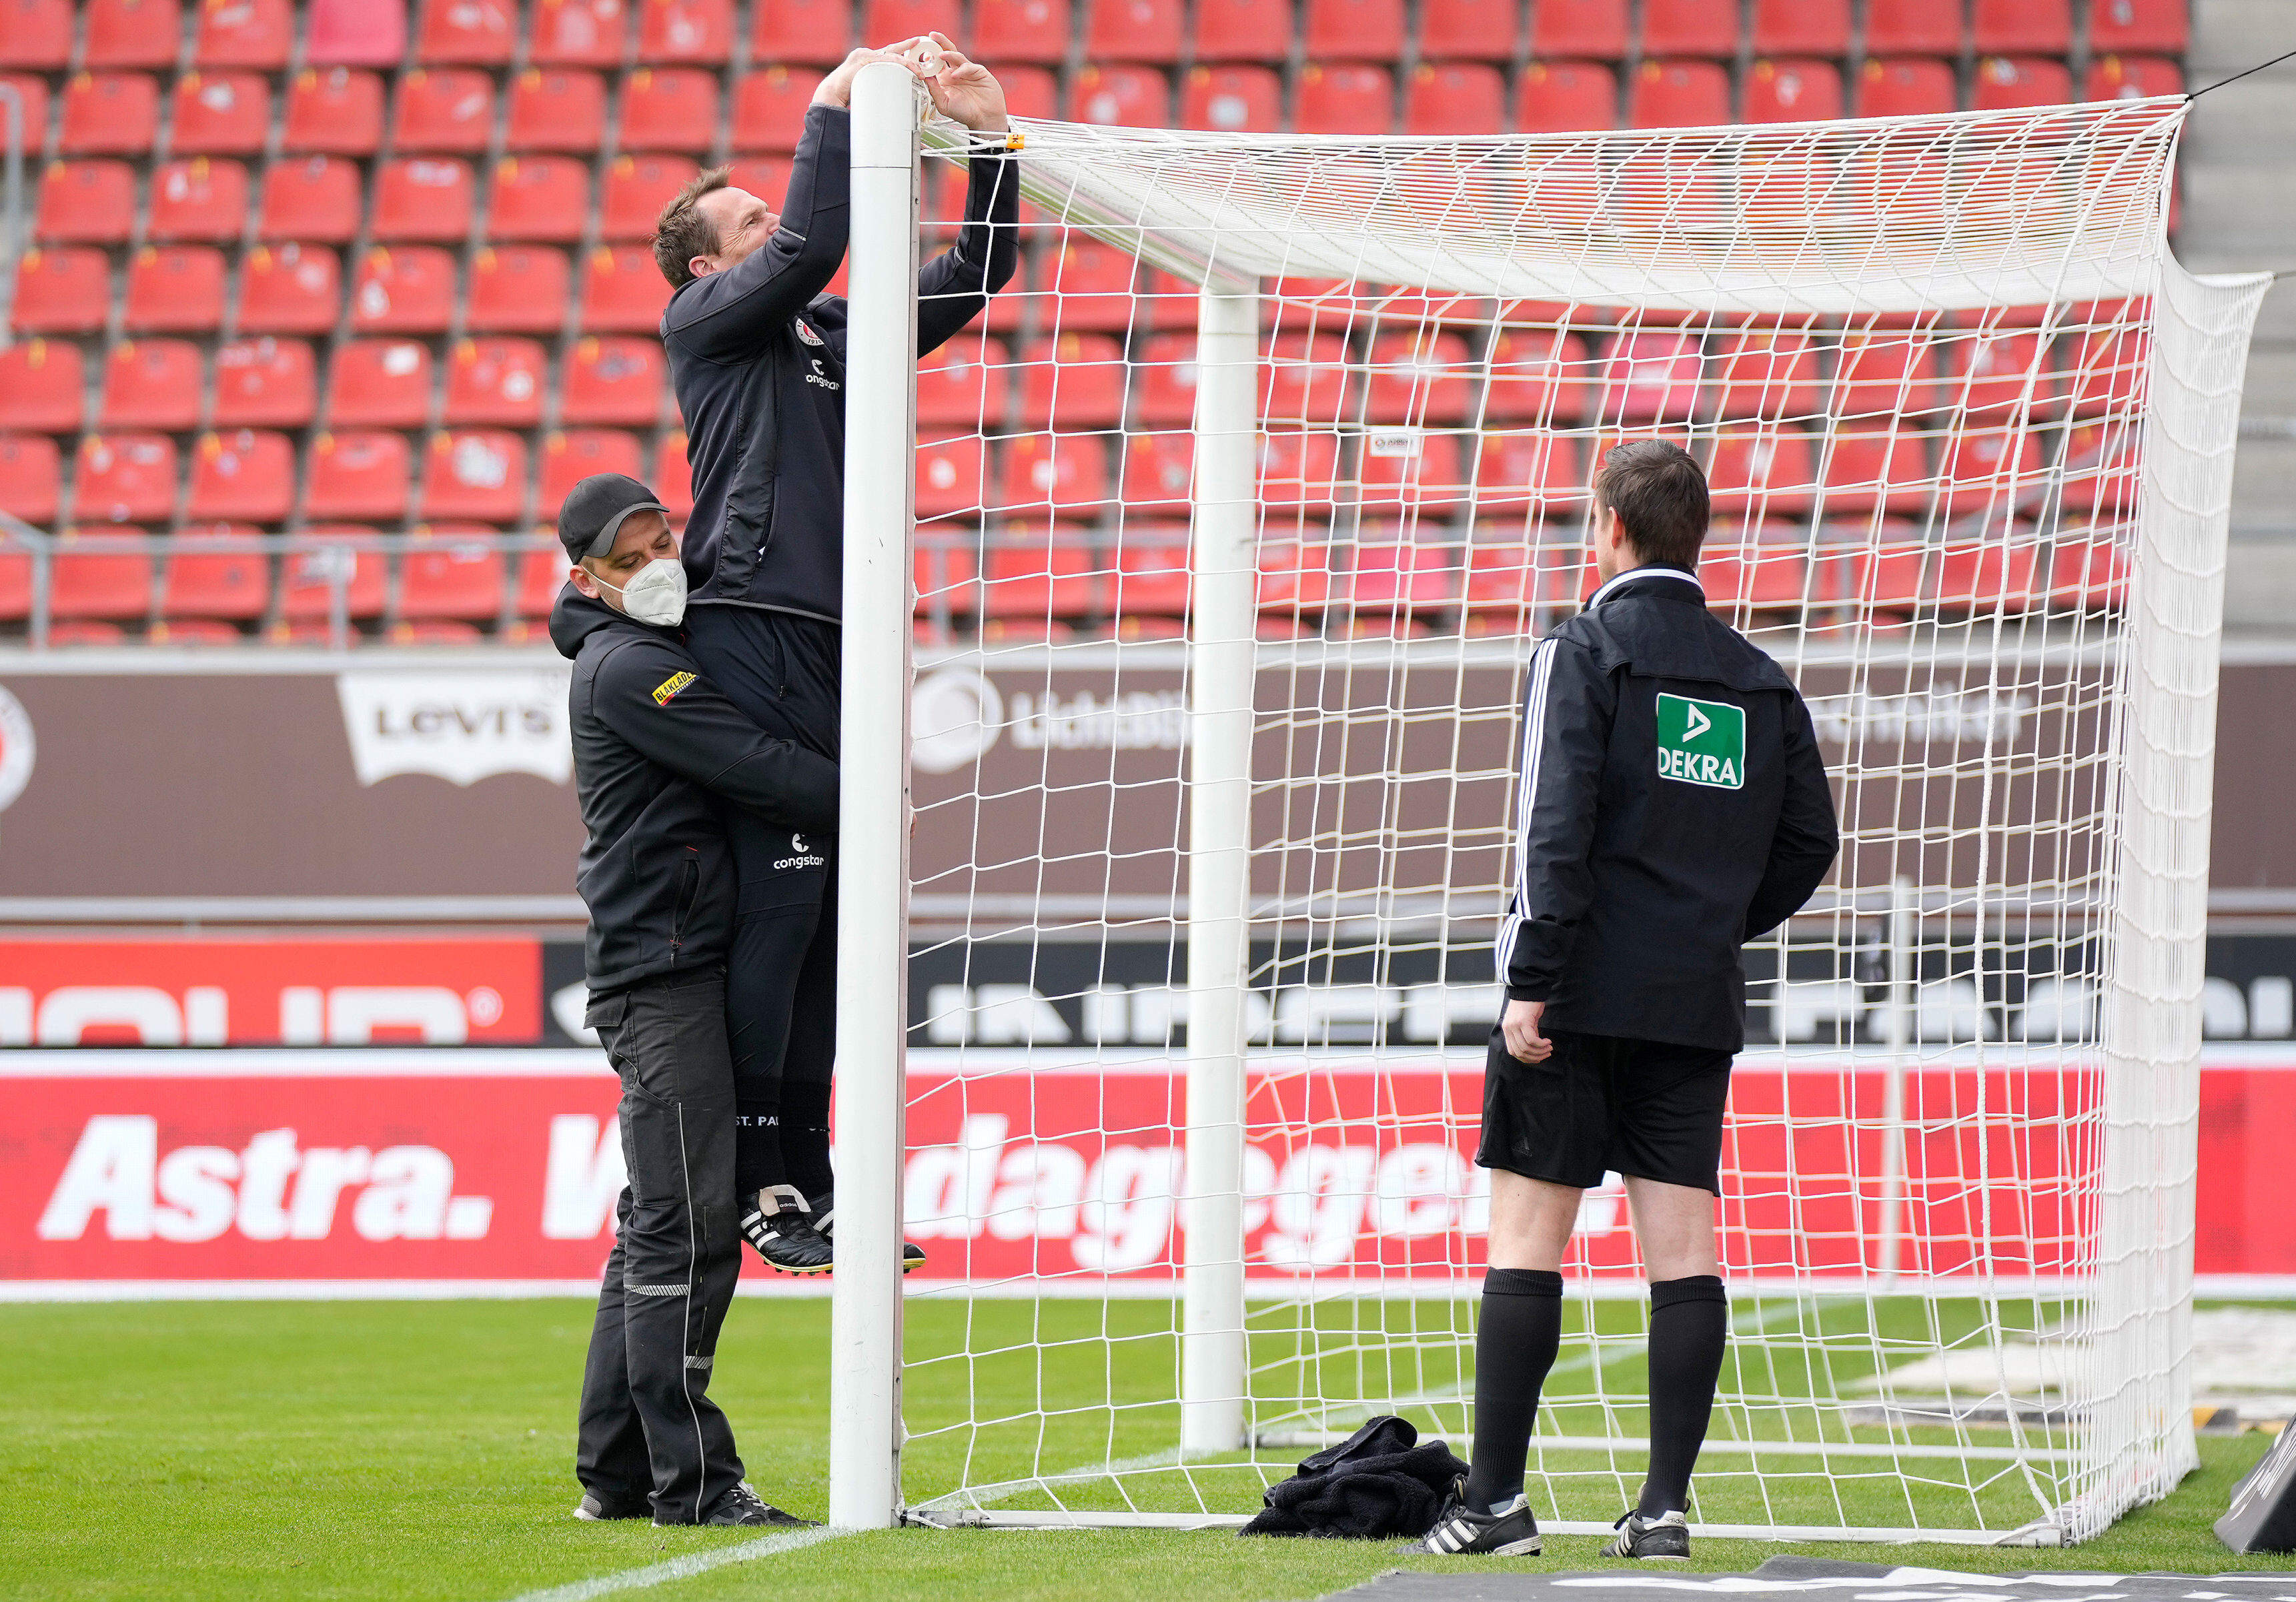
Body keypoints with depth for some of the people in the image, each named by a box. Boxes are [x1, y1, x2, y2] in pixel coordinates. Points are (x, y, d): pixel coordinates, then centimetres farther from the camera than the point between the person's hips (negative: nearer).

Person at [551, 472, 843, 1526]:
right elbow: (764, 775, -19)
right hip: (661, 973, -10)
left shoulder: (658, 656, 20)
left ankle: (617, 1474, 16)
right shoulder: (628, 670, -11)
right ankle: (690, 1480, -12)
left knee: (658, 1228, 12)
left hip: (682, 973, 10)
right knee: (686, 1228, -11)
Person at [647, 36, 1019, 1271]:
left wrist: (990, 134, 11)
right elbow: (810, 247, -14)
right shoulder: (707, 323, 3)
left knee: (827, 918, 7)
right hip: (754, 644, -7)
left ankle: (807, 1181, 11)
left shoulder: (837, 334, 22)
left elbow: (970, 277, 21)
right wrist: (837, 109, -7)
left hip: (834, 654, 7)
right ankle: (756, 1180, -10)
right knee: (778, 905, -12)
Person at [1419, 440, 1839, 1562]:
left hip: (1583, 994, -5)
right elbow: (1808, 839, 11)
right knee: (1681, 1249, 2)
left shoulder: (1583, 653, -5)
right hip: (1697, 1005, 5)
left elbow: (1558, 828, -13)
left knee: (1527, 1238, -1)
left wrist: (1531, 983, -14)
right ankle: (1665, 1504, -2)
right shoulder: (1760, 681, 11)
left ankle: (1495, 1498, -2)